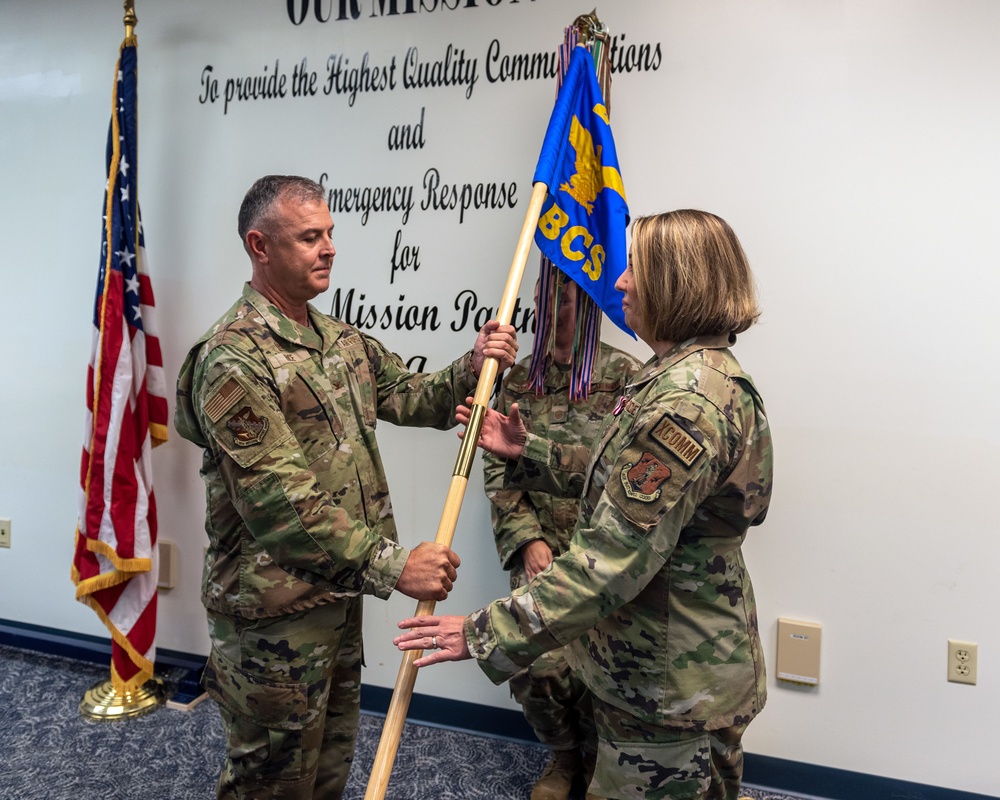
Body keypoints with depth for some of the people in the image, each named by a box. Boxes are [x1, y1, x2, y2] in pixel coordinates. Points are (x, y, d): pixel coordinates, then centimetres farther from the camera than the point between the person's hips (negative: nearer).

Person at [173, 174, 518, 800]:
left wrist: (473, 368, -10)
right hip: (273, 611, -7)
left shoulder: (341, 339, 9)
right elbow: (278, 501, -26)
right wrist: (392, 565, -26)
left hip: (340, 592, 8)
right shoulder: (232, 359, -20)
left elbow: (414, 398, 10)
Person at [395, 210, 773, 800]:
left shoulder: (686, 403, -28)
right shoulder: (705, 372, 6)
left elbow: (611, 562, -30)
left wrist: (486, 634, -25)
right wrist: (526, 451, 11)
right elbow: (620, 474, 16)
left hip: (672, 682, -10)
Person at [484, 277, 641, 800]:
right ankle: (564, 755, 25)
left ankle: (599, 758, 29)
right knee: (536, 667, -9)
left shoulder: (626, 377, -4)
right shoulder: (520, 379, 6)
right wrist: (528, 540, -6)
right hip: (539, 551, 2)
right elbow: (497, 469, 4)